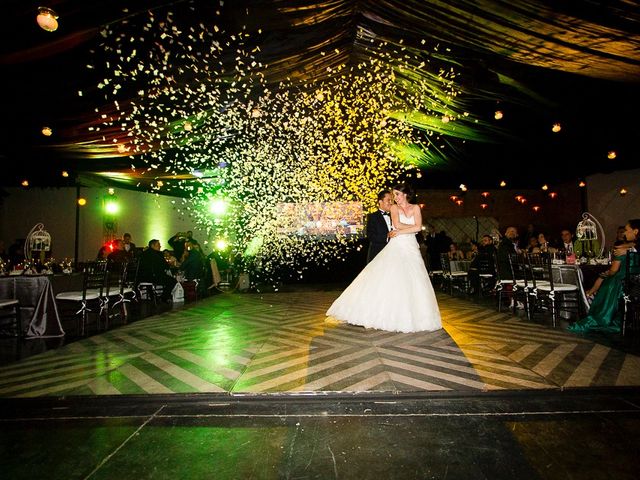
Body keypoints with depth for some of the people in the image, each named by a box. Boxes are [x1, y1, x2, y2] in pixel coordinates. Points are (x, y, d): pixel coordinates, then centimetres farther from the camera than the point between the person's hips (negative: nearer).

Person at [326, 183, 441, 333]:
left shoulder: (415, 208, 9)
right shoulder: (394, 207, 7)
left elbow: (418, 227, -5)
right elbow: (397, 224, -11)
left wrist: (400, 232, -8)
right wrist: (413, 226, -3)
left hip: (411, 249, 1)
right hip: (395, 249, -1)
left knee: (412, 283, 0)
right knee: (387, 280, -9)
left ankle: (411, 317, 11)